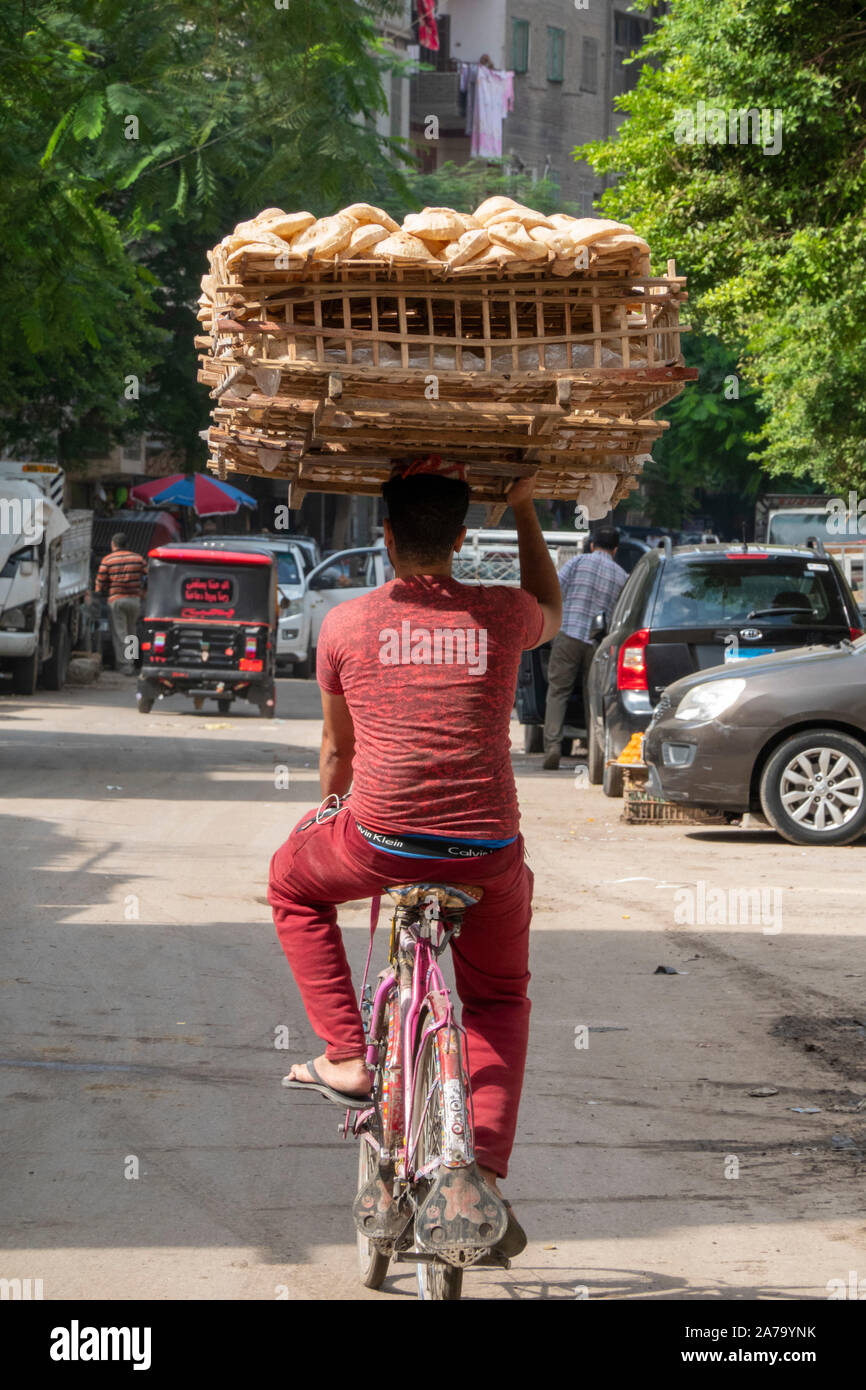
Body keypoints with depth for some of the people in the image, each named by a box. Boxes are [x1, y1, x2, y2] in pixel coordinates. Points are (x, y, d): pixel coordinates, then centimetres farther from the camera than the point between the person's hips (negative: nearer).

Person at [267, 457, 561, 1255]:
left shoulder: (346, 625, 1)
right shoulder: (501, 617, 2)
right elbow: (551, 613, 29)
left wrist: (332, 810, 35)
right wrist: (525, 511, 37)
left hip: (381, 842, -1)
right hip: (489, 852, 1)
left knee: (293, 883, 31)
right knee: (499, 1001, 23)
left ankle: (347, 1059, 21)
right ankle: (485, 1175, 6)